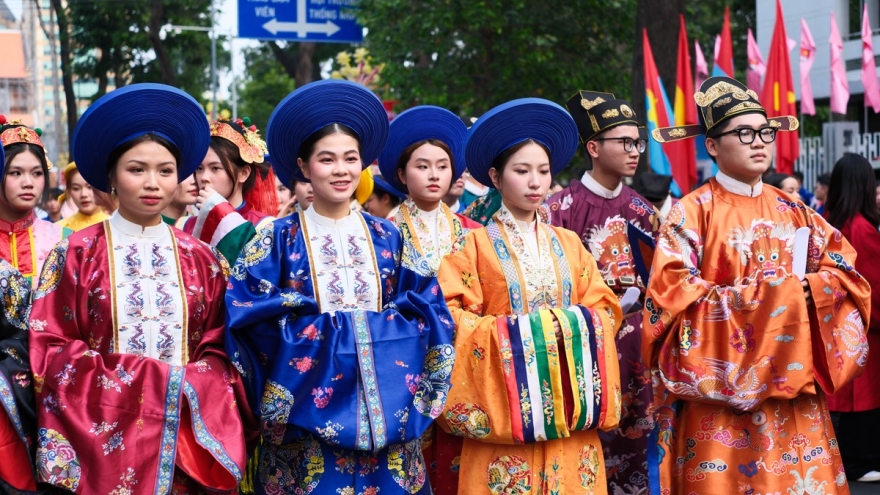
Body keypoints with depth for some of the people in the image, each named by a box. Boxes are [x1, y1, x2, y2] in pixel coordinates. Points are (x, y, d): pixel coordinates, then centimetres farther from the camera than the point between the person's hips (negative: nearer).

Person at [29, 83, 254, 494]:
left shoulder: (201, 259, 8)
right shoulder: (76, 254, -1)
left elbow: (218, 352, 8)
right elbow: (50, 352, -5)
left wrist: (189, 389, -14)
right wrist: (150, 381, -14)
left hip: (185, 442, 2)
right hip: (103, 442, -2)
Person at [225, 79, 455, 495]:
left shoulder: (386, 238, 9)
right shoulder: (280, 239, 0)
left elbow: (428, 311, 5)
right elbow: (246, 311, -11)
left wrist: (383, 327, -10)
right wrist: (310, 318, -14)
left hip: (385, 412, 3)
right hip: (309, 414, -3)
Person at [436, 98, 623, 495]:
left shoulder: (568, 244, 12)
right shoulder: (476, 246, -1)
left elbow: (605, 309, 8)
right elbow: (450, 317, -9)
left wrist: (571, 325, -10)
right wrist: (512, 332, -15)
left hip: (568, 403, 4)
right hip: (506, 403, -4)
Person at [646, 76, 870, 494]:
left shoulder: (791, 210, 10)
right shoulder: (692, 213, -5)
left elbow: (844, 271, 9)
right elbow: (672, 295, -15)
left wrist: (803, 290, -12)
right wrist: (761, 295, -15)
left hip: (792, 387, 5)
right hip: (724, 391, -5)